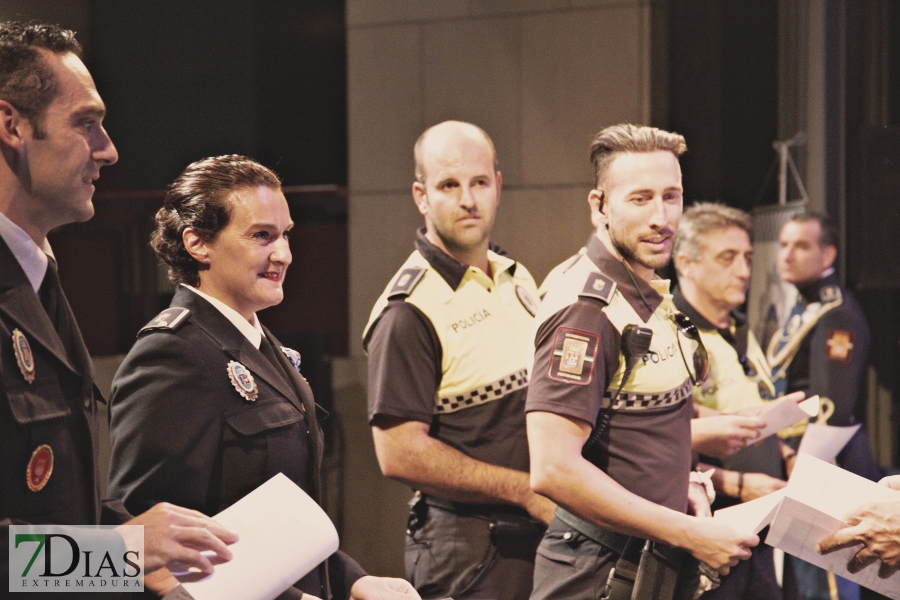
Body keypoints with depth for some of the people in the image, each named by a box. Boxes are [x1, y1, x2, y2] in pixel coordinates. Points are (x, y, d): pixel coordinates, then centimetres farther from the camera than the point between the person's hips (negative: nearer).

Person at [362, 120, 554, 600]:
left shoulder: (517, 280, 11)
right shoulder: (408, 311, -15)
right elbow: (399, 454, -20)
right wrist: (527, 492, -17)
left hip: (544, 534, 7)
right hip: (469, 553, -7)